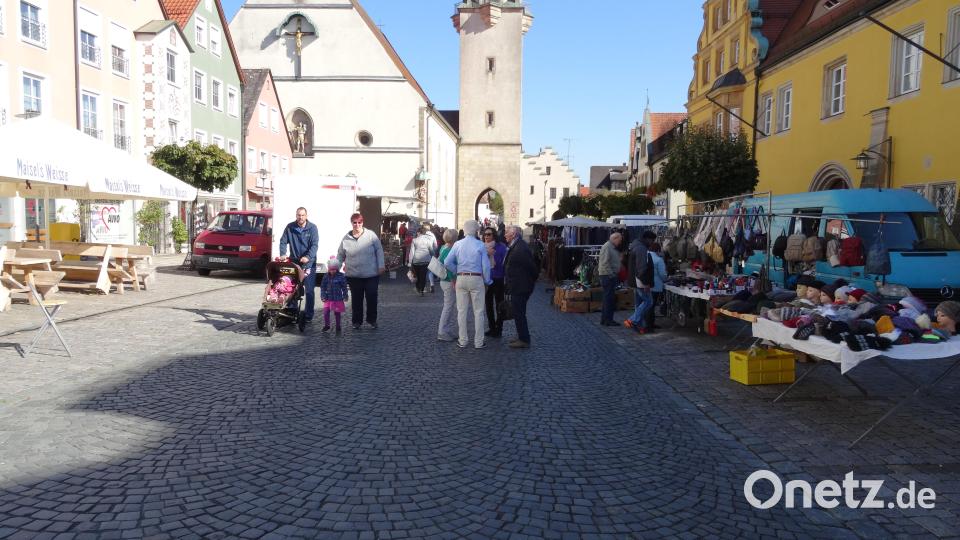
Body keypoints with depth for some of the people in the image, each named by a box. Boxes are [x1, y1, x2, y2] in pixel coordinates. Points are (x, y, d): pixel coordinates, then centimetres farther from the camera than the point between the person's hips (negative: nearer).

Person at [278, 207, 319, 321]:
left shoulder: (312, 228, -4)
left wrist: (308, 257, -27)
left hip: (309, 263, -2)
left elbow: (314, 245, -11)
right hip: (294, 262, 2)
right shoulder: (290, 227, 3)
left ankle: (308, 315, 7)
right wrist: (283, 254, -15)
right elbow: (283, 241, 3)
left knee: (309, 290, -1)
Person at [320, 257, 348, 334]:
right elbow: (322, 287, 4)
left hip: (338, 298, -2)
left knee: (337, 313, 8)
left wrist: (345, 296, -2)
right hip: (328, 298, 2)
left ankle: (338, 327, 21)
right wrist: (323, 296, -1)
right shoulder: (326, 276, -1)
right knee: (326, 312, -5)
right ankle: (326, 325, 15)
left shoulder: (341, 276, -8)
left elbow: (344, 287, -3)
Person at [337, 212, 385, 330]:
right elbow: (340, 255, 14)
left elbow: (379, 251, -1)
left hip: (371, 275, -1)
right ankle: (357, 321, 20)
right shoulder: (346, 238, 3)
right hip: (354, 276, 1)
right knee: (356, 299, 7)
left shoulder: (371, 235, -3)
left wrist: (381, 266, -6)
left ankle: (372, 320, 21)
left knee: (372, 298, 4)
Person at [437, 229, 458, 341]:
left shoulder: (443, 248, 9)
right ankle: (442, 333, 5)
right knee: (448, 307, -2)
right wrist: (453, 281, -21)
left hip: (444, 281, 10)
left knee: (450, 307, 16)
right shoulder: (449, 250, -20)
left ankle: (450, 330, 24)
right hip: (449, 282, -10)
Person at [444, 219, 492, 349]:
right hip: (476, 279, -2)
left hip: (461, 279, 2)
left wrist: (457, 272, 11)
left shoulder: (457, 244, 0)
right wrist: (487, 281, 6)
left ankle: (463, 341, 15)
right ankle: (478, 342, 10)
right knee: (478, 311, 6)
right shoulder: (480, 245, -7)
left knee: (462, 311, 9)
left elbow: (447, 263, -3)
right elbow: (485, 265, -7)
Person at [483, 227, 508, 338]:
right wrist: (486, 254, -18)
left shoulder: (501, 246, -7)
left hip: (498, 280, -4)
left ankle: (498, 329, 9)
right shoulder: (482, 247, 4)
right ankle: (492, 328, 22)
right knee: (488, 305, 11)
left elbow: (503, 262, -12)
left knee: (499, 305, 1)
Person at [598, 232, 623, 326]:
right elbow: (605, 263, -21)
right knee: (609, 298, -7)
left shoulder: (613, 248, 18)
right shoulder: (607, 247, -13)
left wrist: (615, 275, 11)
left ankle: (604, 319, 20)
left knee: (608, 298, 13)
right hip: (608, 276, -10)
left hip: (611, 276, 10)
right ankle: (608, 320, -4)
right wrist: (611, 275, -20)